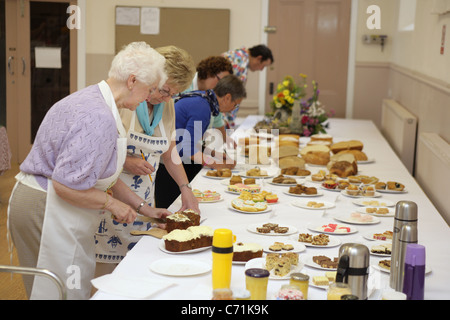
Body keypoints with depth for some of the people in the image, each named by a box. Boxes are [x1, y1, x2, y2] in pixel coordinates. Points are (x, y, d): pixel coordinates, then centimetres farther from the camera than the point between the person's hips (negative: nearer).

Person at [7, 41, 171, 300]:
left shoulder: (91, 100, 10)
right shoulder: (99, 118, -25)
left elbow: (102, 173, 16)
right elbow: (66, 185, -28)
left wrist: (143, 208, 16)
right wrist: (112, 204, -14)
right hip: (49, 211, -11)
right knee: (66, 292, 1)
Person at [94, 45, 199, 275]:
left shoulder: (167, 105, 8)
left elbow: (169, 151, 18)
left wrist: (185, 188, 10)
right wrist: (124, 161, -21)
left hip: (144, 202, 6)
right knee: (106, 269, -6)